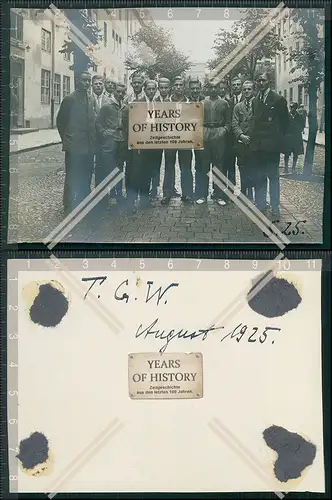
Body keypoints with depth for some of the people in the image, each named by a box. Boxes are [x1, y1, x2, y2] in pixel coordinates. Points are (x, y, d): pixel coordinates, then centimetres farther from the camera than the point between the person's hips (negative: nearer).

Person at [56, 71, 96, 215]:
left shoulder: (91, 99, 9)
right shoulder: (70, 99, -5)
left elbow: (92, 121, 13)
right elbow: (60, 121, 0)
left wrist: (93, 141, 6)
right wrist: (66, 140, -1)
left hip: (88, 146, 5)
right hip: (74, 146, -5)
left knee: (86, 178, 11)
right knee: (72, 178, 2)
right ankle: (69, 206, 12)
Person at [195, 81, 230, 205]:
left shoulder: (224, 103, 8)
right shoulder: (202, 103, 9)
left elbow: (228, 121, 10)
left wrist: (224, 130, -7)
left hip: (219, 137, 0)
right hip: (205, 136, 0)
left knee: (219, 166, 2)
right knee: (203, 167, 1)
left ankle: (219, 195, 9)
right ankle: (202, 195, 8)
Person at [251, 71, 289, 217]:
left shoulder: (278, 100, -4)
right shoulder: (255, 100, 12)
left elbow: (284, 122, 1)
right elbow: (256, 120, 13)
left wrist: (278, 138, 1)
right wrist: (254, 138, 3)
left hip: (271, 145, -5)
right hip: (258, 145, 5)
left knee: (273, 177, 1)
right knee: (259, 177, 9)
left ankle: (275, 208, 9)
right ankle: (260, 205, 19)